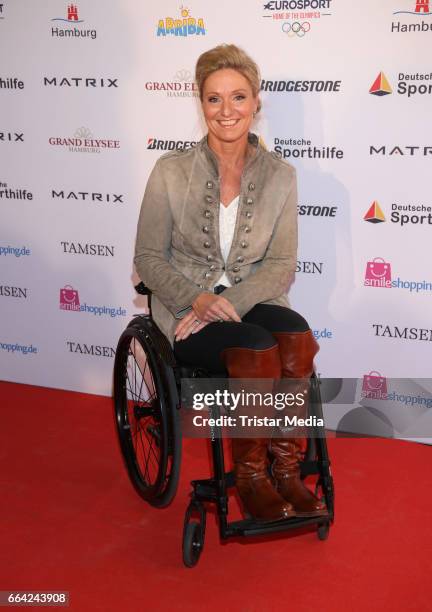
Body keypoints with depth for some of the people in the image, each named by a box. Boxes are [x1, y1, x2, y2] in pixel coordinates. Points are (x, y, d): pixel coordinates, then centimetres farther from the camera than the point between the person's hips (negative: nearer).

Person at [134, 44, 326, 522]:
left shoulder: (280, 176, 2)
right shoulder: (171, 171, -3)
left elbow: (281, 265, -1)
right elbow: (148, 260, -1)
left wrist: (231, 302, -18)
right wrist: (197, 298, -19)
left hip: (251, 302, 2)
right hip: (185, 309, -2)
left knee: (297, 340, -32)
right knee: (257, 349, -32)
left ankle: (285, 469, -16)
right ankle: (250, 477, -12)